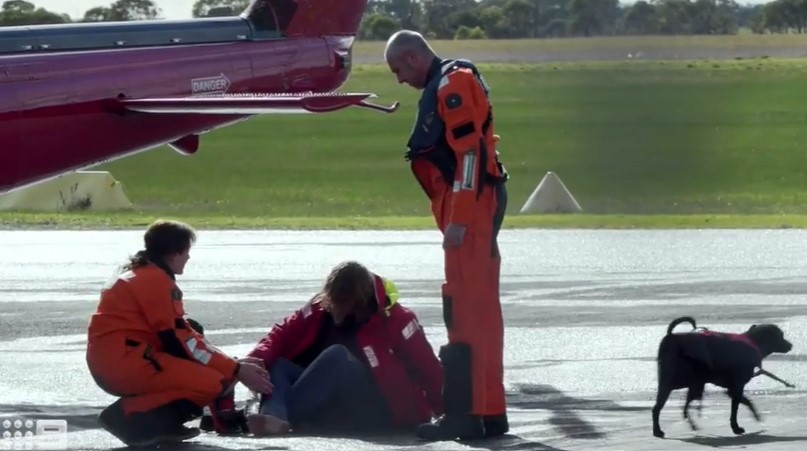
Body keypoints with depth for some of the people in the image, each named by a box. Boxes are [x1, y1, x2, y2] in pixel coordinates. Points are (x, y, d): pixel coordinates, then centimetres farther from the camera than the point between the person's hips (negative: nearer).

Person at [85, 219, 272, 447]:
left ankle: (160, 423, 0)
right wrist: (236, 371, -8)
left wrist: (234, 365, 13)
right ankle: (129, 417, -16)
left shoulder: (141, 275, 21)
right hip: (123, 361, -11)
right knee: (212, 383, -17)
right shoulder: (156, 280, -11)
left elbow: (181, 335, 20)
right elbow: (180, 343, -13)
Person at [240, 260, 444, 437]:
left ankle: (281, 417, -45)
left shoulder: (392, 318, -13)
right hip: (336, 408, 5)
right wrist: (256, 361, -26)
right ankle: (272, 417, -49)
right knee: (277, 364, -16)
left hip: (382, 412, -5)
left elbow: (426, 368, -13)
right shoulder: (321, 308, 0)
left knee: (337, 355, -31)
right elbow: (284, 334, -7)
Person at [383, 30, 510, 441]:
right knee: (482, 311, 12)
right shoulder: (444, 88, 21)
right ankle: (490, 412, 16)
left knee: (464, 311, -13)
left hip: (471, 206, -11)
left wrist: (457, 219, -22)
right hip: (477, 207, 11)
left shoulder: (453, 84, -11)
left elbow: (470, 153, -18)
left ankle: (464, 414, -16)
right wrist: (454, 216, 19)